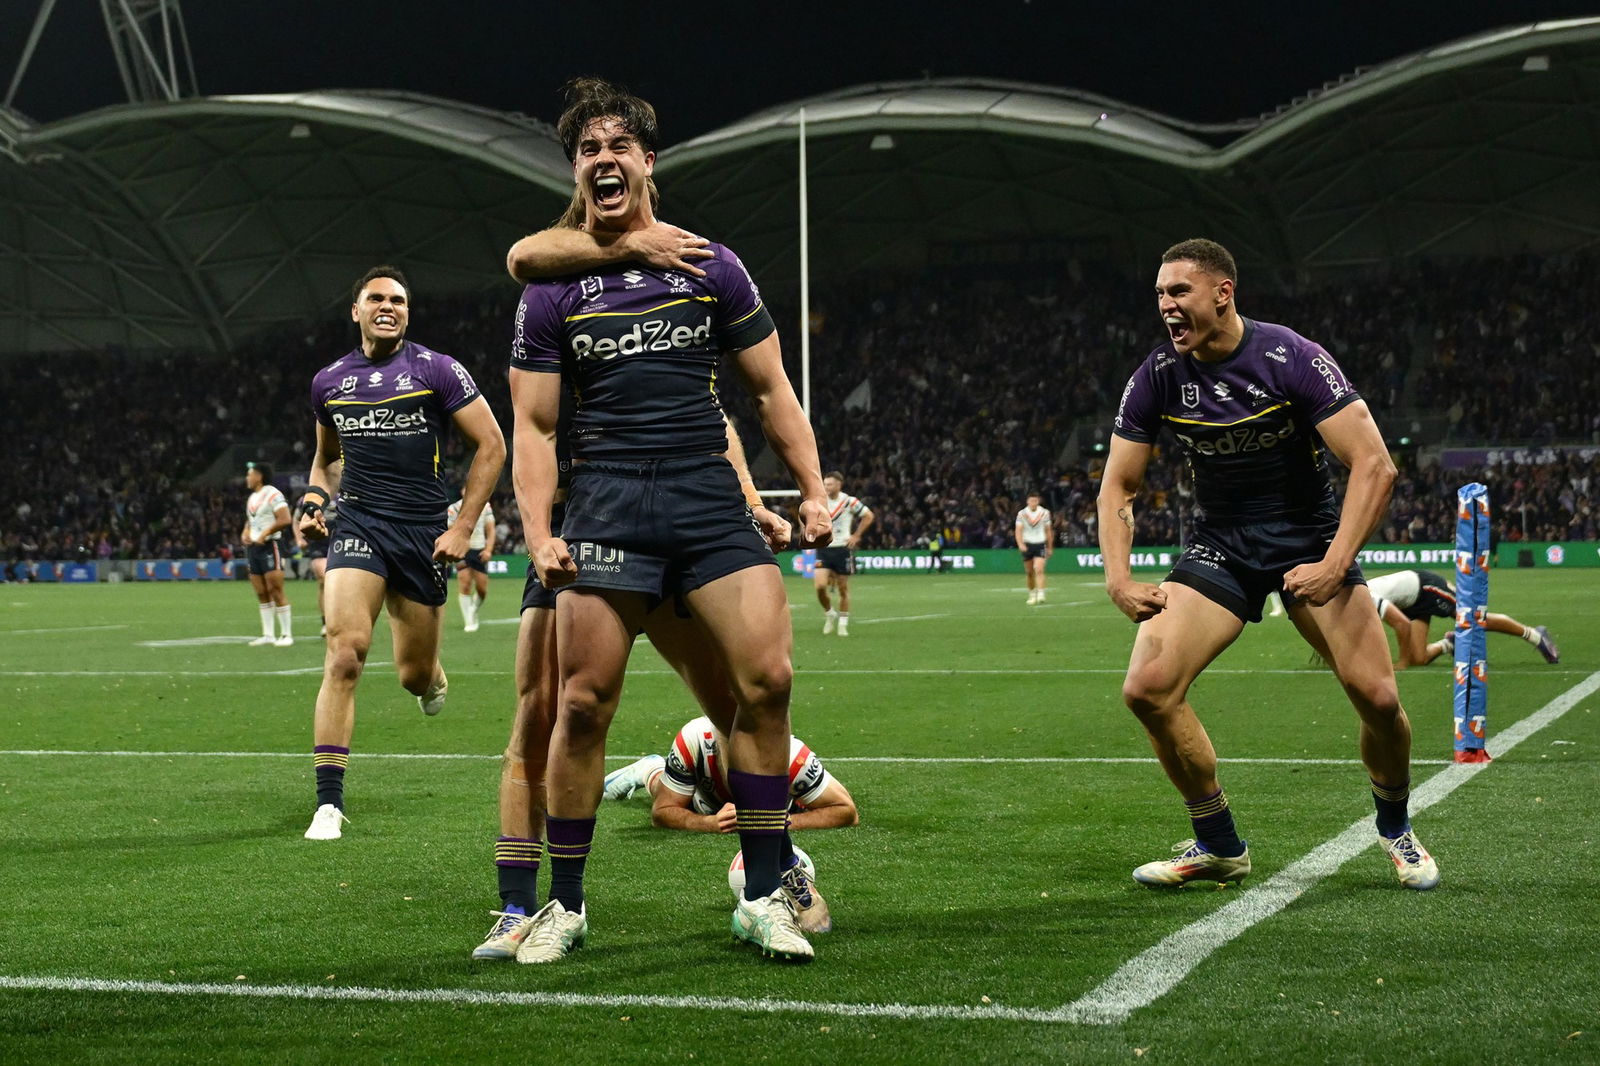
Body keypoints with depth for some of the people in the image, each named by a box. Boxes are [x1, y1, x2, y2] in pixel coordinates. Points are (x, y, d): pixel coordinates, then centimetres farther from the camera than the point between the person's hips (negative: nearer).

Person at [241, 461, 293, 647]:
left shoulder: (273, 495, -10)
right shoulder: (252, 497, 18)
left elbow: (285, 519, -18)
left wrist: (265, 533, -17)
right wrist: (245, 532, 9)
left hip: (269, 546, -9)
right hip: (253, 547, 9)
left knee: (275, 590, -10)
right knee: (261, 593, 9)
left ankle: (286, 634, -6)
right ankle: (268, 635, 12)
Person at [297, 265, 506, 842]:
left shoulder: (437, 370, -2)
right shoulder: (329, 382, 9)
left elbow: (491, 444, 0)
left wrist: (463, 526, -4)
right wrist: (315, 498, 5)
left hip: (424, 530, -1)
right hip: (357, 525, 1)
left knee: (415, 676, 7)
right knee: (344, 656, -19)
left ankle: (432, 678, 49)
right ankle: (329, 803, -17)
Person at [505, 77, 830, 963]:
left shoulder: (712, 267, 10)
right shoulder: (553, 287, 8)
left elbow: (770, 390, 14)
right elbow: (535, 426, 7)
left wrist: (813, 491, 4)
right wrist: (539, 535, -6)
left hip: (709, 497, 1)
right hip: (606, 504, -1)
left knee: (766, 677, -11)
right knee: (583, 702, -7)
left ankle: (764, 898, -1)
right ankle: (565, 906, 8)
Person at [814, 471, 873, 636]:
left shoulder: (849, 502, -5)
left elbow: (868, 516, 6)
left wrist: (856, 536, 1)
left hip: (843, 549, -2)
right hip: (823, 549, 2)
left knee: (843, 589, 4)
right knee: (820, 585, -13)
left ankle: (843, 623, 16)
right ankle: (829, 614, 11)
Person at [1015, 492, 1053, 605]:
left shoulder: (1045, 513, 2)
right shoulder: (1022, 514, -1)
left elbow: (1048, 531, 11)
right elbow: (1018, 530, -5)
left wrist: (1049, 548, 14)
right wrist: (1020, 544, -22)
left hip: (1040, 544, -1)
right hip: (1027, 545, 1)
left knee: (1039, 570, -18)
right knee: (1030, 573, 8)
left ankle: (1040, 594, -23)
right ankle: (1032, 595, 25)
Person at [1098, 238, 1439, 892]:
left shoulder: (1291, 359, -18)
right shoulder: (1157, 378, -6)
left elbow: (1374, 465, -20)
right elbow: (1118, 484, 4)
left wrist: (1333, 567, -26)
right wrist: (1118, 579, -10)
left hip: (1308, 538, -3)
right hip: (1218, 544, 3)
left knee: (1376, 696, -17)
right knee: (1147, 689, -16)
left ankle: (1395, 830, 15)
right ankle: (1219, 847, 3)